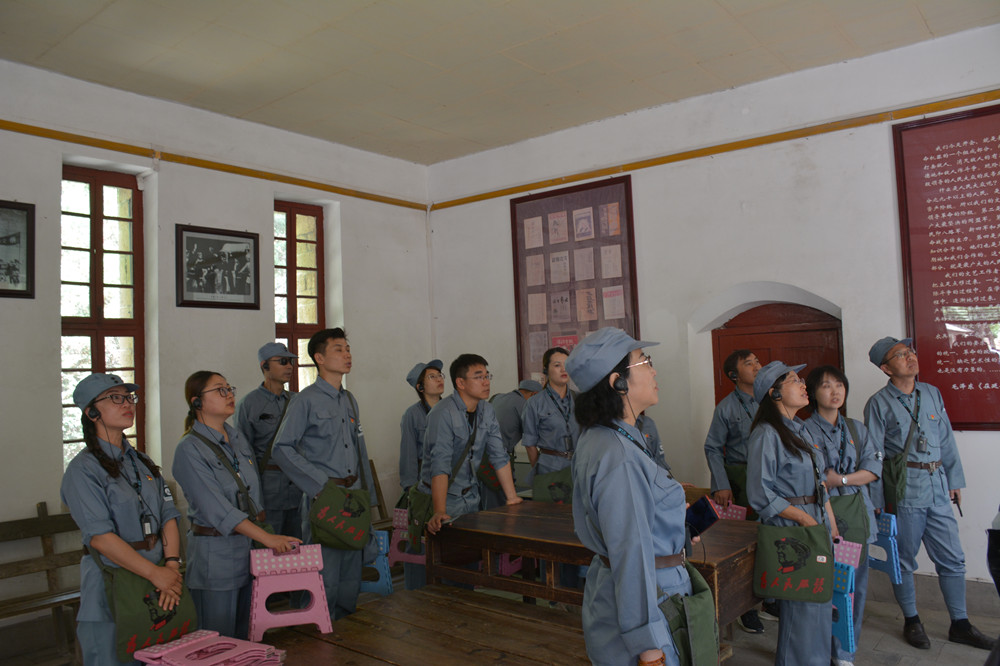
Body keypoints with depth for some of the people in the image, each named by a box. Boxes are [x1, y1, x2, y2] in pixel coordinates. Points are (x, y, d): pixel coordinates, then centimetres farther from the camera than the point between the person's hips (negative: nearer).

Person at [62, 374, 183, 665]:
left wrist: (172, 565, -10)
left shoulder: (143, 463, 11)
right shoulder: (83, 469, -10)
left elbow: (169, 516, 5)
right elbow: (100, 537, -18)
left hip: (159, 587, 6)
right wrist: (155, 573, -19)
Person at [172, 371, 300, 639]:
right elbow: (217, 509, -20)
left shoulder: (238, 439, 9)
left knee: (245, 634, 14)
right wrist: (267, 538, -24)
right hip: (215, 553, -6)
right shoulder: (189, 450, -14)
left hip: (248, 546, 7)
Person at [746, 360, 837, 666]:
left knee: (820, 601, 17)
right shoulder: (766, 434, -16)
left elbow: (819, 483, 17)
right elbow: (760, 494, -18)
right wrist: (804, 518, -16)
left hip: (816, 525, 8)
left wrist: (831, 525, 12)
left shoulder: (800, 429, 11)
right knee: (801, 606, 1)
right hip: (789, 529, -8)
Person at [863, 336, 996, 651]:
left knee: (952, 558, 11)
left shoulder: (932, 394, 10)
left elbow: (947, 440, 16)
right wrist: (879, 500, -7)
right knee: (904, 559, 7)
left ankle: (960, 624, 26)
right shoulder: (879, 404, -6)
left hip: (938, 486, 5)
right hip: (904, 489, -5)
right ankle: (911, 621, 24)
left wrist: (954, 480, 13)